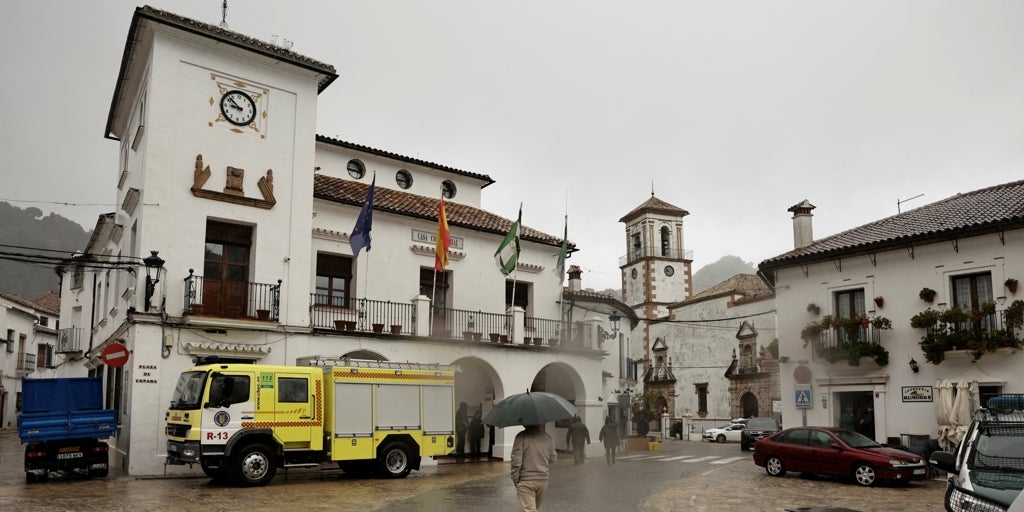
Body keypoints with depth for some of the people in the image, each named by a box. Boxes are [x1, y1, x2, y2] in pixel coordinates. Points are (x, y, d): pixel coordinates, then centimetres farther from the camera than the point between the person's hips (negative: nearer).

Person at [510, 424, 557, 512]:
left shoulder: (521, 436, -13)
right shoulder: (547, 437, 1)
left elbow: (516, 461, -15)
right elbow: (553, 459, 8)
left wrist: (515, 480, -5)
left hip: (526, 481, -5)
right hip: (543, 480, 5)